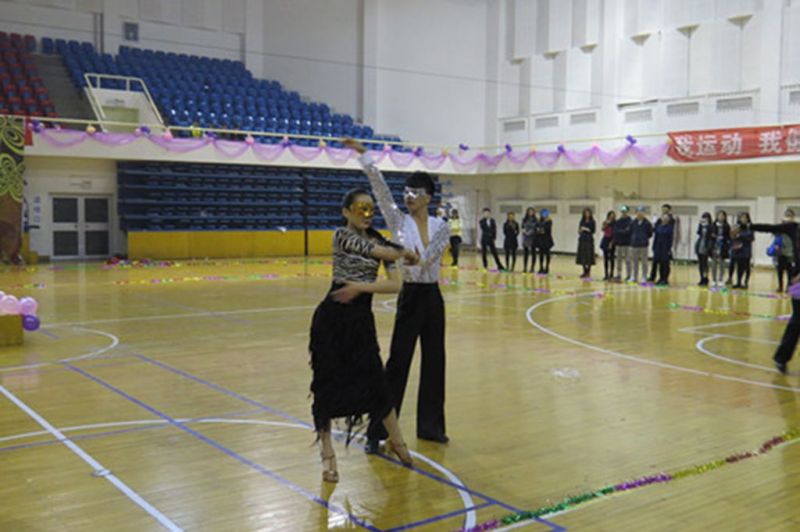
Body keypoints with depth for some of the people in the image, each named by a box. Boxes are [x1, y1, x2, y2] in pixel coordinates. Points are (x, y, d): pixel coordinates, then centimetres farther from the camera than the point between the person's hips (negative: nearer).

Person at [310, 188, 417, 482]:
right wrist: (406, 253, -3)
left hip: (362, 318, 4)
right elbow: (379, 252, -20)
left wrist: (361, 286, -19)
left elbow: (395, 284, -6)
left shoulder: (380, 240, 5)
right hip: (333, 317, -4)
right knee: (328, 384, 1)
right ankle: (328, 454, 16)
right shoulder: (342, 235, -9)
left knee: (374, 381, 5)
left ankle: (396, 441, 28)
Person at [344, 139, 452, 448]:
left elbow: (429, 258, -13)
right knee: (397, 363, -4)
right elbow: (380, 188, -14)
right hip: (410, 297, -3)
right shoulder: (398, 222, -3)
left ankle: (430, 425, 24)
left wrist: (415, 262, -32)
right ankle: (377, 431, 3)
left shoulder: (441, 227, 3)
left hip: (433, 297, 3)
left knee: (434, 362, 10)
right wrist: (364, 156, -22)